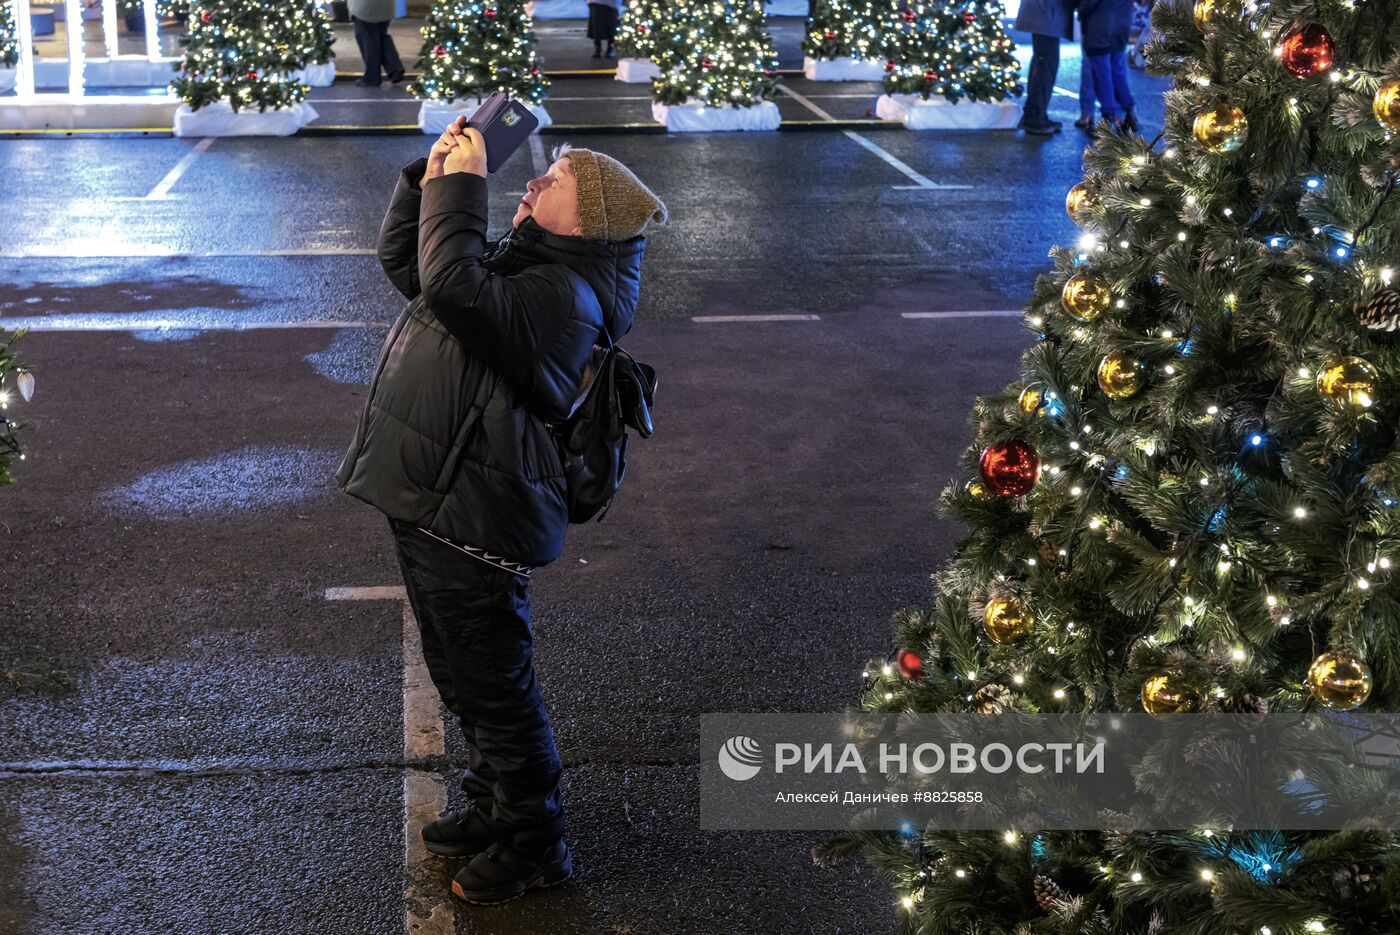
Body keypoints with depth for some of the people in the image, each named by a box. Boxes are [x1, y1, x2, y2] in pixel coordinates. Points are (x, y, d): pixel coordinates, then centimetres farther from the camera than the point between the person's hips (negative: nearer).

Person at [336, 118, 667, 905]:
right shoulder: (517, 264, 11)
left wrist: (460, 187, -25)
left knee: (495, 688, 5)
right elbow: (403, 258, 21)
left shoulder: (563, 297, -21)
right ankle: (495, 809, 42)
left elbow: (455, 286, -37)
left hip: (472, 523, -10)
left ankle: (533, 845, 22)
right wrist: (433, 175, 8)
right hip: (432, 509, 10)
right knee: (463, 680, 24)